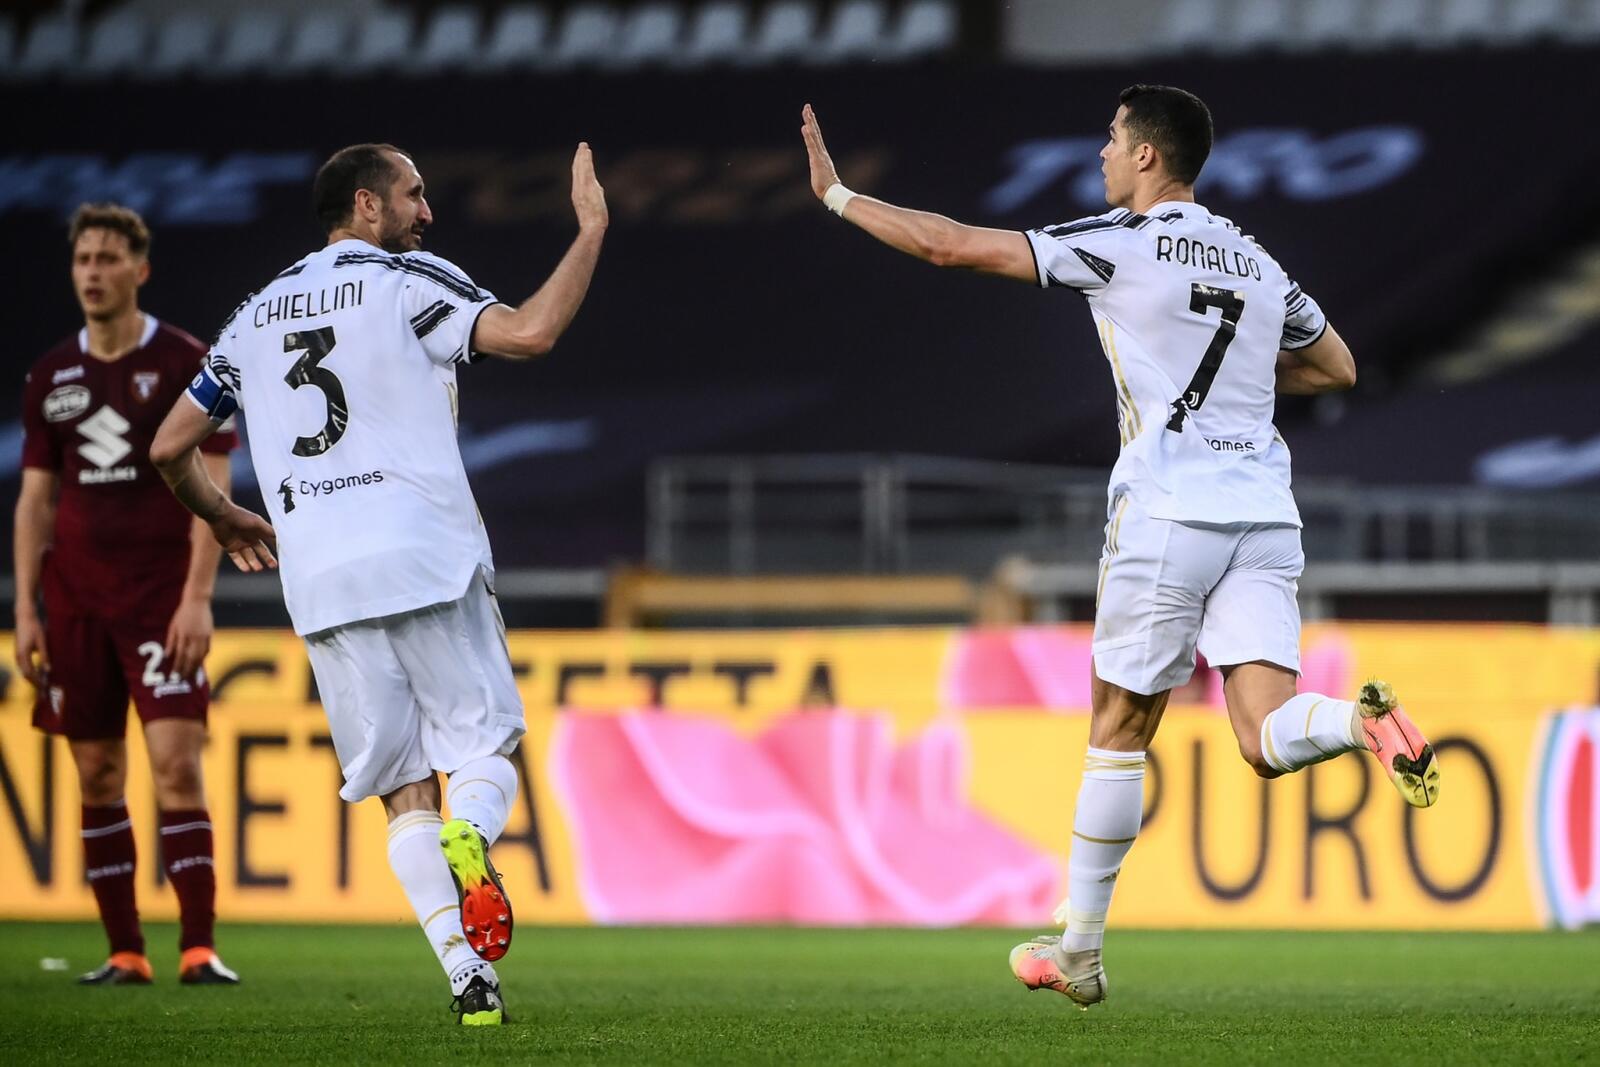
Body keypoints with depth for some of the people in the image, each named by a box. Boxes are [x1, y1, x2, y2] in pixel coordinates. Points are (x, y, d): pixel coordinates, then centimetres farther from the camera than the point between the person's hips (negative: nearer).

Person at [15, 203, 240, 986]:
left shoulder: (185, 363, -2)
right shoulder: (51, 376, 10)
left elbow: (211, 488, -5)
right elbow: (36, 498, 13)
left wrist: (197, 597, -15)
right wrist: (26, 610, 5)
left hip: (161, 594, -4)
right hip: (75, 598, 4)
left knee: (176, 762, -14)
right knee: (97, 775, 4)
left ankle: (199, 948, -15)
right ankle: (124, 952, 9)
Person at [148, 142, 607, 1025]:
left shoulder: (256, 315, 19)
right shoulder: (408, 281, 3)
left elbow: (169, 446, 21)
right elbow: (528, 331, -13)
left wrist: (222, 518, 39)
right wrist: (590, 231, -1)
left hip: (319, 578, 4)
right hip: (427, 556, -4)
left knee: (403, 785, 6)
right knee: (484, 745, 6)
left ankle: (466, 972, -10)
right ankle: (469, 841, -30)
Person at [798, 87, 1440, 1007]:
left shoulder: (1121, 245, -3)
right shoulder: (1259, 265, 15)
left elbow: (950, 245, -4)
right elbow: (1336, 369, 29)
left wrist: (838, 195, 7)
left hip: (1167, 514, -4)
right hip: (1266, 512, 4)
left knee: (1119, 731, 8)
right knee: (1267, 740, -4)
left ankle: (1079, 950, 15)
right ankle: (1364, 718, -36)